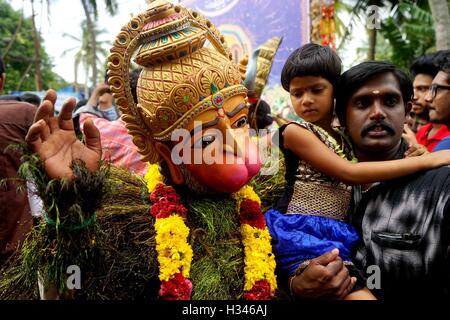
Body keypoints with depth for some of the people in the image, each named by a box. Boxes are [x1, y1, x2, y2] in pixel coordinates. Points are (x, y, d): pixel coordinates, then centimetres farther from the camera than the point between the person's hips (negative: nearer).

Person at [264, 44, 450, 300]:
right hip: (303, 232, -7)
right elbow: (351, 174, -15)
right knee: (358, 294, -23)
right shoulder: (295, 132, -5)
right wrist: (428, 160, -10)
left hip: (339, 235, 7)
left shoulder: (346, 136, 16)